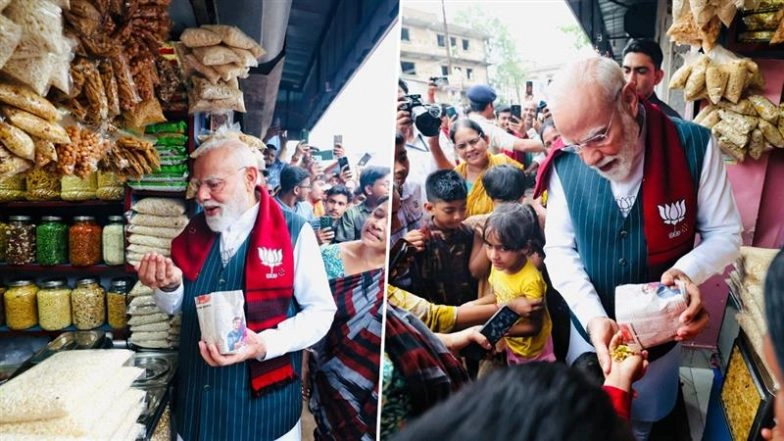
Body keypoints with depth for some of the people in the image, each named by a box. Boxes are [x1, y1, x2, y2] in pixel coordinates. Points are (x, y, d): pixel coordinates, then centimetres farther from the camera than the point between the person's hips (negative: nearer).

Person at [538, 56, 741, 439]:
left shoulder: (693, 147, -19)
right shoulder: (565, 165, -17)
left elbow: (725, 233, -8)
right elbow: (559, 249, -12)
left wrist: (688, 270, -30)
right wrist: (594, 318, -26)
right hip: (590, 326, 1)